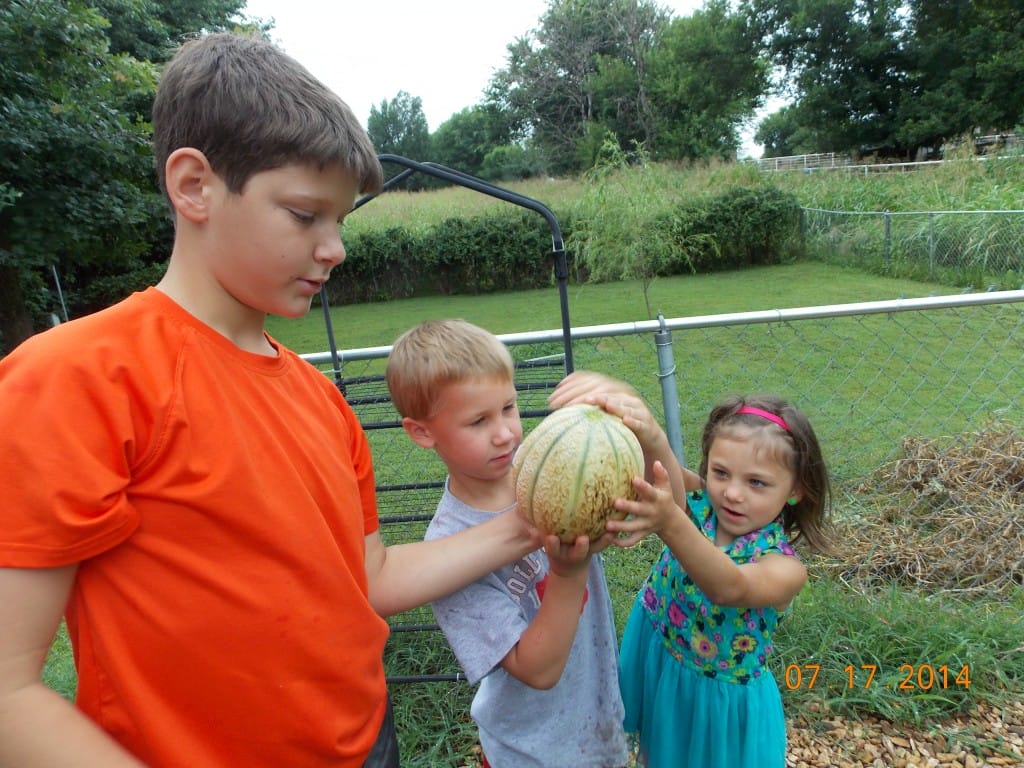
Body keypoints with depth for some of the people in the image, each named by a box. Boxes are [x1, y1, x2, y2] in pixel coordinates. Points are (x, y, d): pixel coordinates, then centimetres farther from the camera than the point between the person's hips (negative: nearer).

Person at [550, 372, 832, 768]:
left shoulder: (784, 568, -26)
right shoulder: (696, 504, -19)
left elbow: (730, 589, -49)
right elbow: (659, 459, -41)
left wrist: (671, 524, -67)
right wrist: (641, 424, -64)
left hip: (720, 702, -3)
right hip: (652, 672, 3)